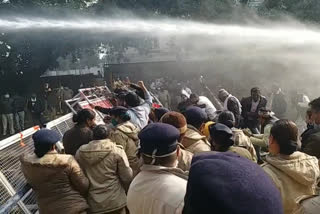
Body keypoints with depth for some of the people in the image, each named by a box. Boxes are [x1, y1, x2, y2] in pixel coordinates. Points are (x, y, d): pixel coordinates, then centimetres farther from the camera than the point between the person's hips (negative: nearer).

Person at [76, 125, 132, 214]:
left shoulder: (80, 152, -4)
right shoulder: (117, 150, -13)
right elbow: (127, 176, -10)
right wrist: (124, 189, 10)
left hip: (92, 203, 3)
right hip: (115, 202, -2)